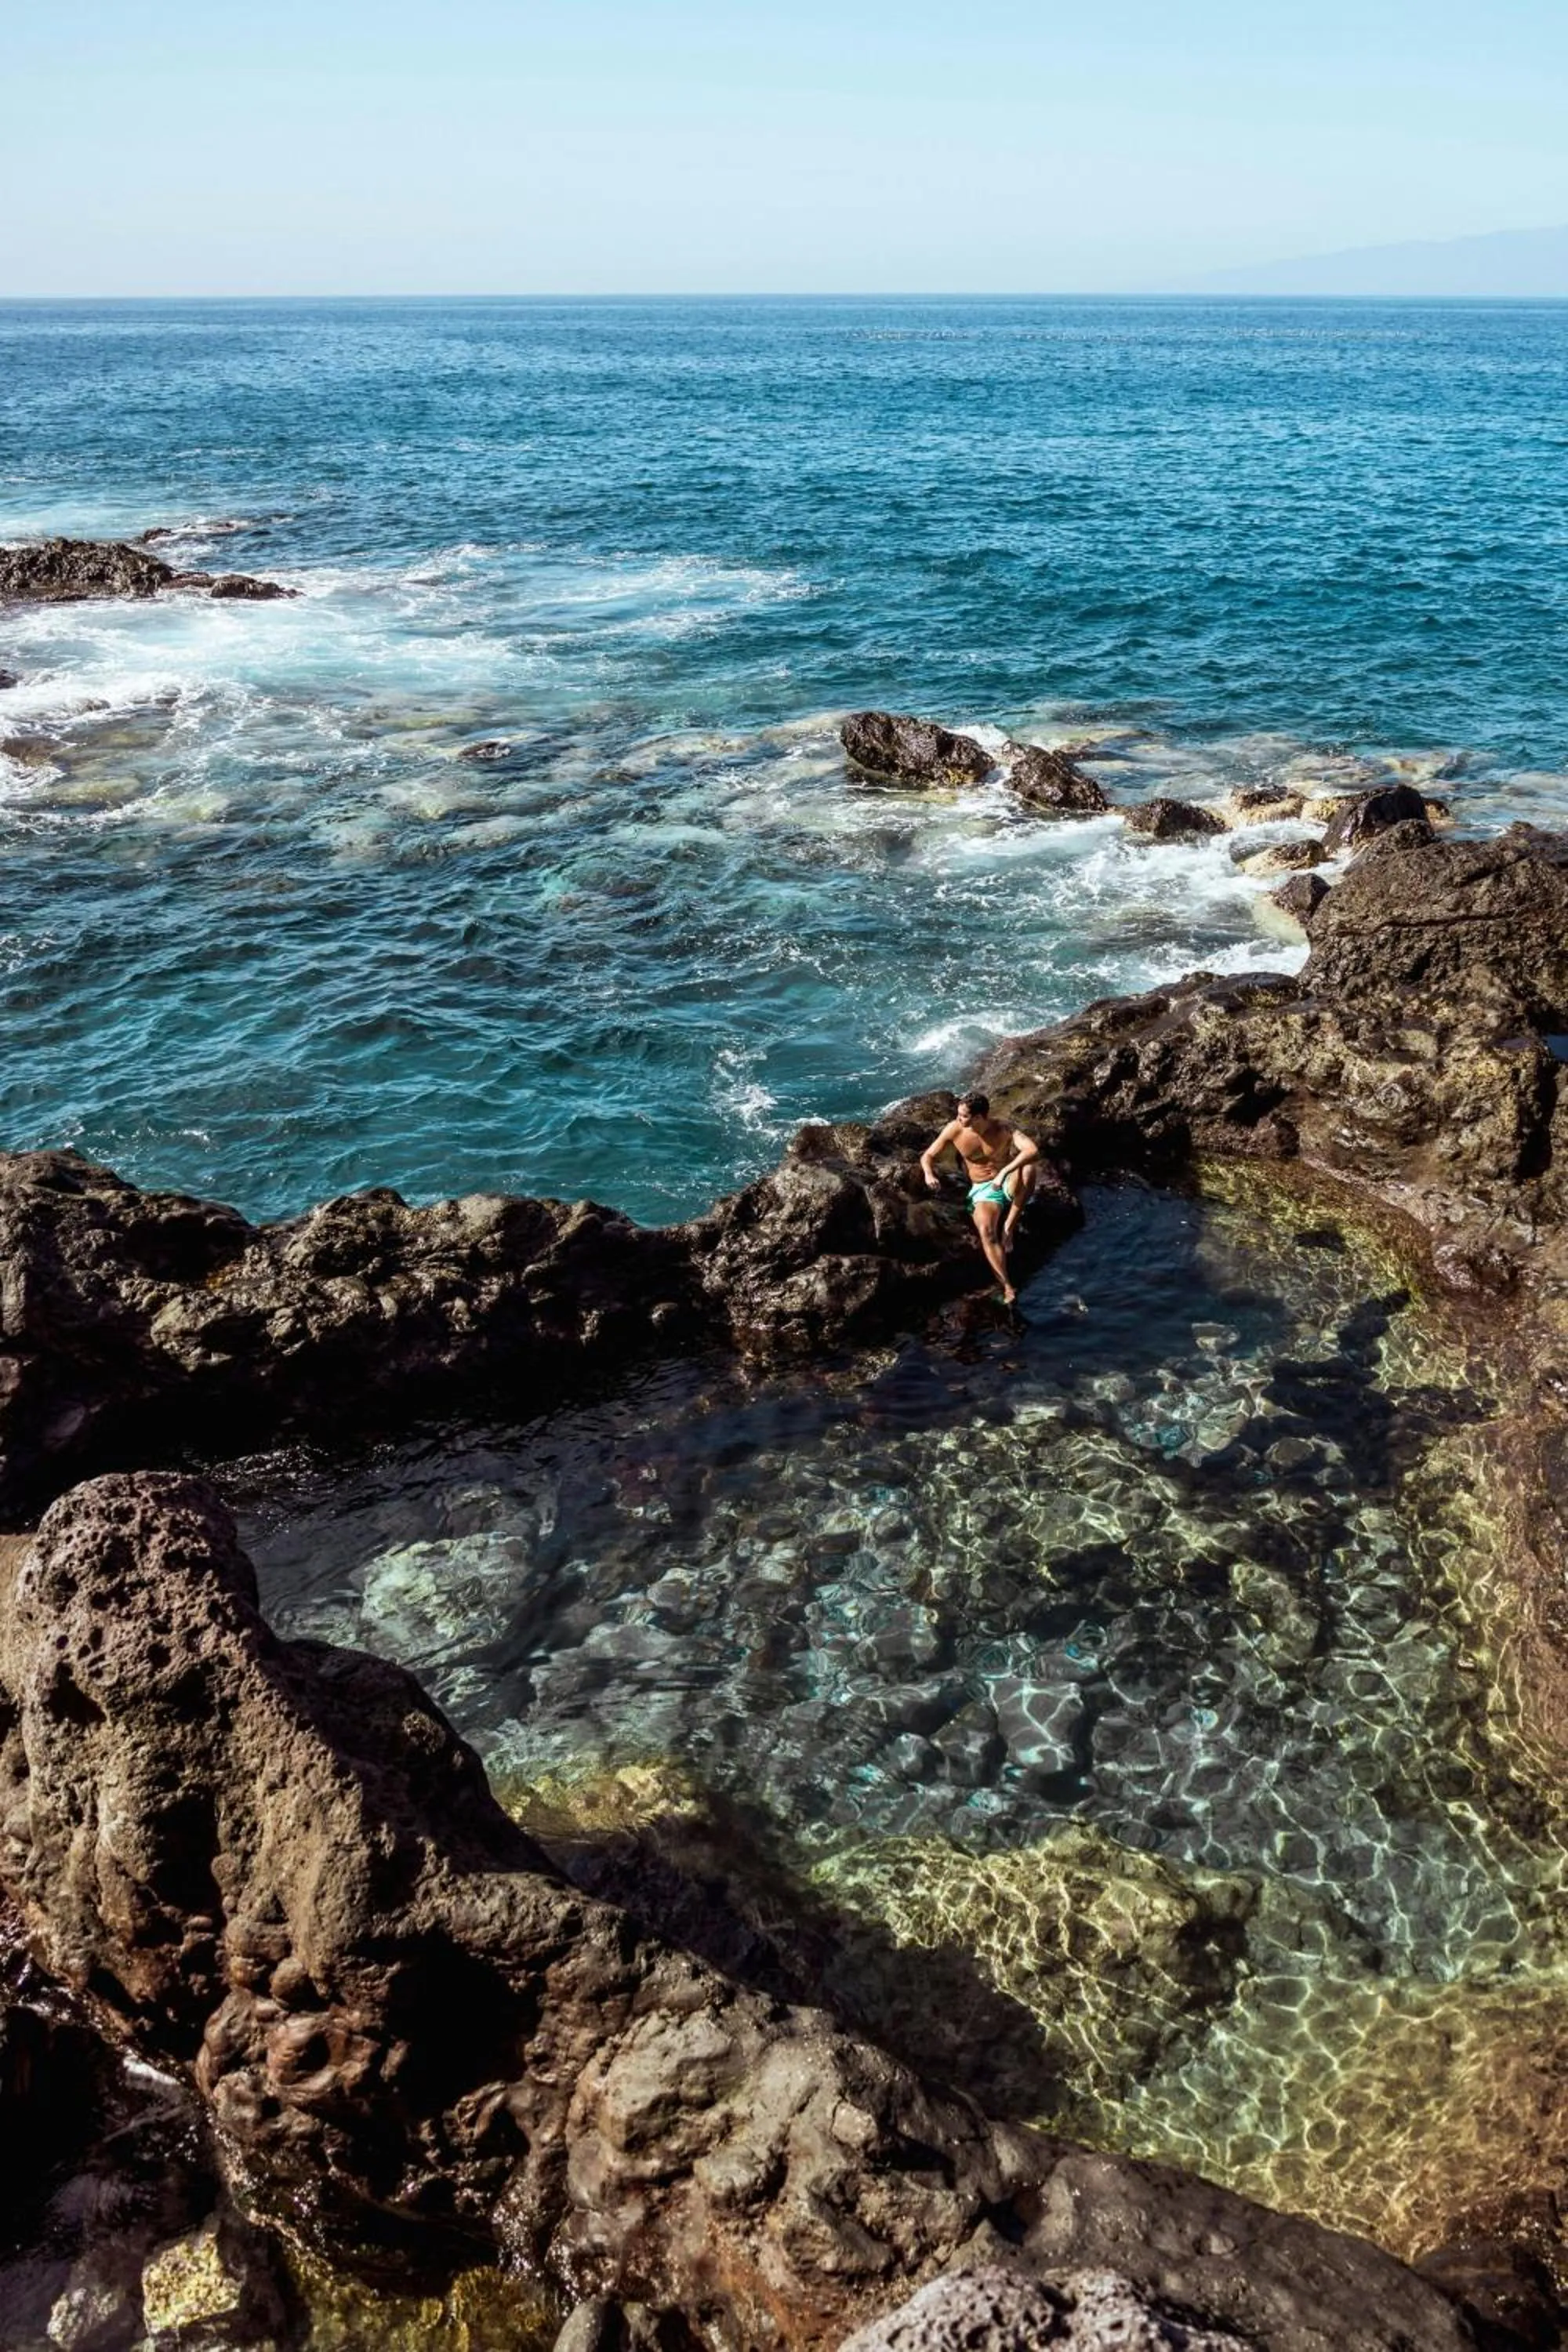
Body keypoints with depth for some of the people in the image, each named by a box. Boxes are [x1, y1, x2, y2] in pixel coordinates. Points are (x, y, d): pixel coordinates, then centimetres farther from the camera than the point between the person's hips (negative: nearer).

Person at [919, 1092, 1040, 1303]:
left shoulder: (1003, 1129, -14)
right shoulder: (954, 1130, -6)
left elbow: (1033, 1150, -30)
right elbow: (928, 1155, 4)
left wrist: (1004, 1172, -40)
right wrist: (929, 1173, -20)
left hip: (1009, 1184, -1)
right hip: (983, 1191, 1)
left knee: (1030, 1170, -37)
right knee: (985, 1230, -33)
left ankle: (1009, 1228, -24)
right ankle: (1008, 1287, -38)